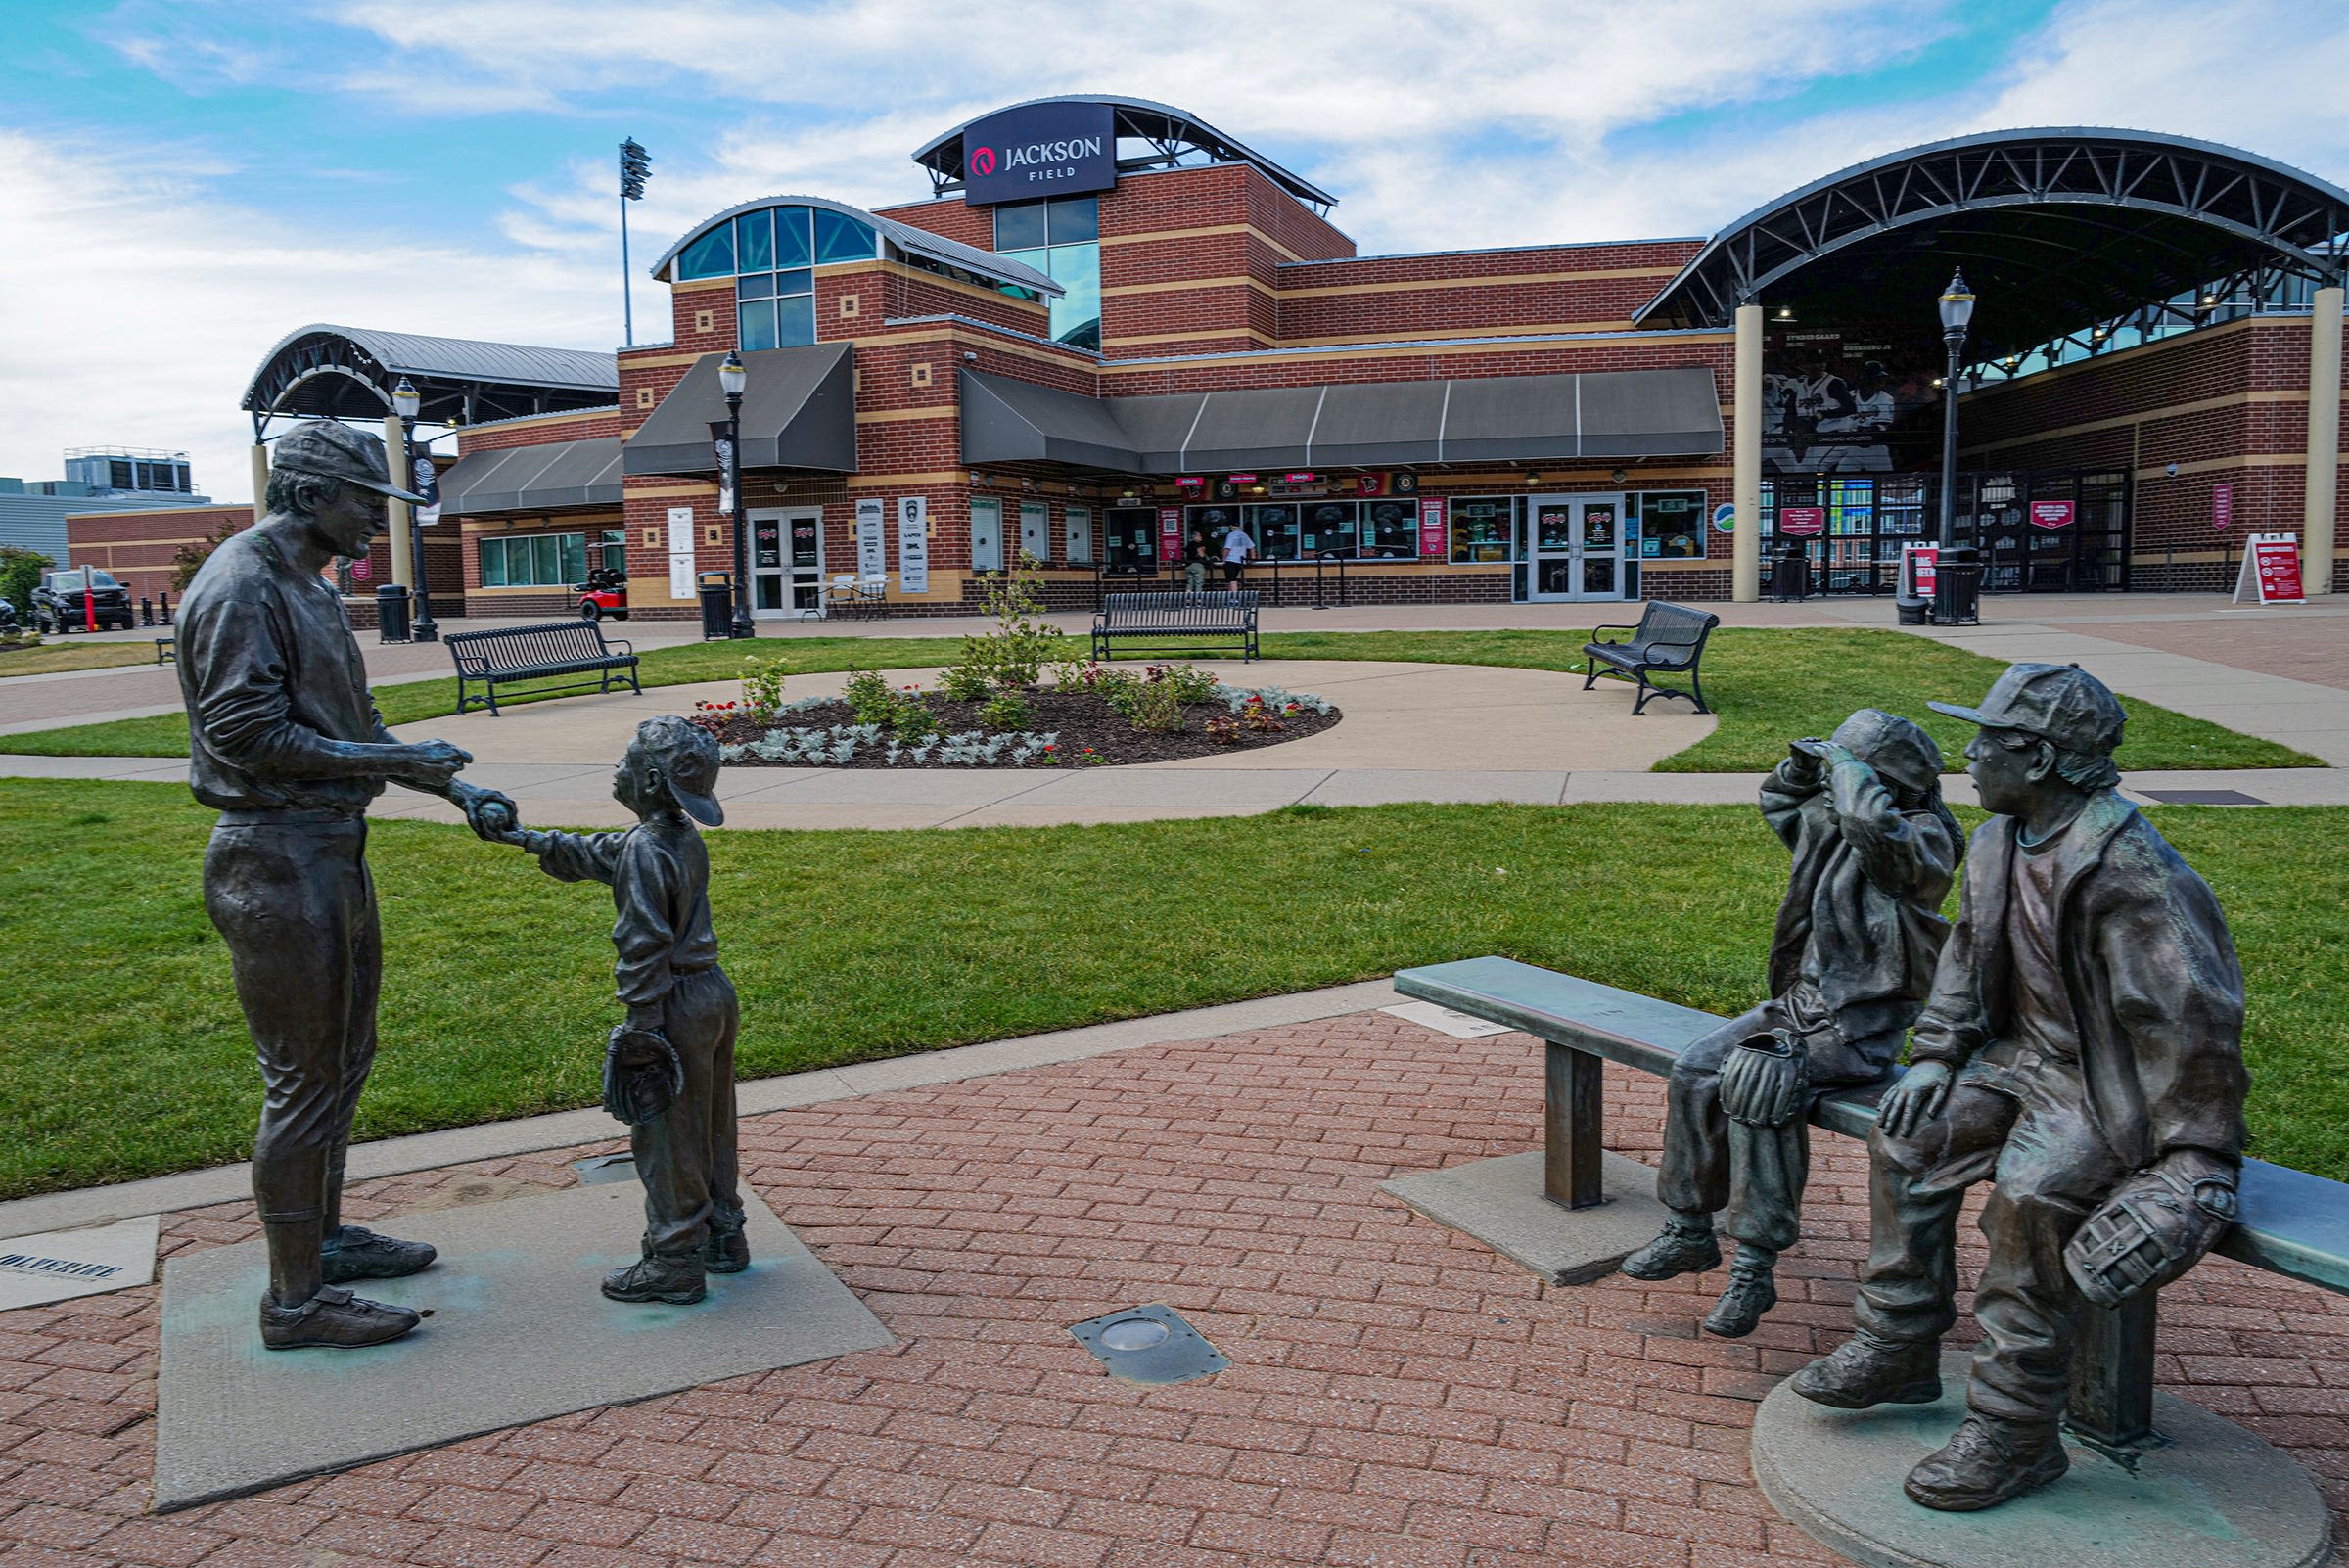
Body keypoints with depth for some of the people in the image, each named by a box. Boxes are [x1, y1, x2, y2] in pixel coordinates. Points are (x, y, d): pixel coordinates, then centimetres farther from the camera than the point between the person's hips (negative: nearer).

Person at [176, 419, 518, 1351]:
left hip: (333, 854, 10)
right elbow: (246, 737, -22)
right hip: (278, 863, -10)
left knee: (342, 1059, 19)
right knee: (305, 1081, -4)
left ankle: (323, 1238, 34)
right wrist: (395, 762, -18)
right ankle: (295, 1300, 7)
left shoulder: (308, 587, 16)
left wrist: (459, 793, 14)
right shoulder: (240, 589, -15)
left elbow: (351, 725, 20)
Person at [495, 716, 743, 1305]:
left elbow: (645, 947, -22)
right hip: (714, 992, 9)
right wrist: (533, 841, 31)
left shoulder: (645, 850, -20)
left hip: (677, 1004, -9)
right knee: (711, 1126, 20)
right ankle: (723, 1234, 32)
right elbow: (597, 855, 25)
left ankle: (675, 1261, 12)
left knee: (666, 1136, 3)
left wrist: (639, 1023, -18)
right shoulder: (687, 839, 9)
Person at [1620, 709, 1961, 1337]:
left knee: (1757, 1086, -30)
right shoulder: (1832, 820, 9)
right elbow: (1777, 802, 30)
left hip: (1858, 1026, -8)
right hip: (1799, 1002, 9)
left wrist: (1848, 767, -21)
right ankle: (1690, 1232, 8)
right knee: (1695, 1073, -6)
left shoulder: (1923, 839, -15)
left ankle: (1754, 1268, -21)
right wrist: (1806, 762, 9)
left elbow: (1873, 824, -40)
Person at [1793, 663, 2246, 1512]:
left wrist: (2199, 1157, -23)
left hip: (2114, 1084, -9)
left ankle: (2015, 1431, -15)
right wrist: (1935, 1055, 5)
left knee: (2031, 1189, -29)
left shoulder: (2127, 871, -25)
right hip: (2028, 1055, 9)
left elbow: (2196, 1015, -24)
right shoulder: (2001, 843, 3)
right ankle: (1896, 1349, 6)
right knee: (1911, 1131, -6)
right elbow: (1967, 956, 15)